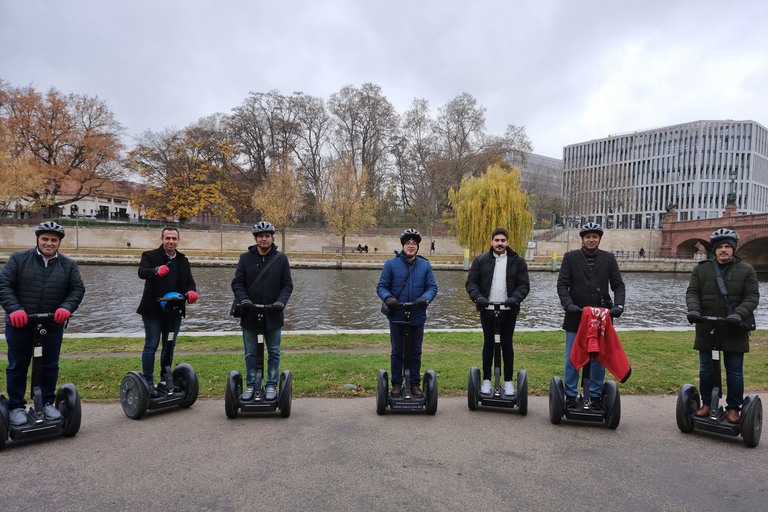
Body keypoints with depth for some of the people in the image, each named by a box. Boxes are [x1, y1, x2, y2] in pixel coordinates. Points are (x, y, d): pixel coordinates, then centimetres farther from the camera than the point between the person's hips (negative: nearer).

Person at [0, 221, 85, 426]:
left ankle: (47, 403, 24)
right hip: (19, 325, -1)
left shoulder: (68, 265, 6)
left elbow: (77, 289, 2)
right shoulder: (19, 259, 0)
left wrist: (66, 308, -16)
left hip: (53, 326, 2)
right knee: (17, 366, 9)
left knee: (50, 366, 9)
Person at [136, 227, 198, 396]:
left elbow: (190, 281, 8)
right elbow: (142, 272, -20)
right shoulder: (150, 256, -1)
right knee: (151, 345, 0)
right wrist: (156, 270, -42)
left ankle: (164, 382, 22)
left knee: (170, 347, 11)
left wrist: (191, 292, -15)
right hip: (153, 310, -4)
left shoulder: (183, 260, 13)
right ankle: (148, 383, 9)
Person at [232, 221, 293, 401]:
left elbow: (287, 284, 3)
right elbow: (237, 283, 3)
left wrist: (281, 301, -13)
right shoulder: (245, 258, 4)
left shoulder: (281, 259, 4)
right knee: (250, 354, 10)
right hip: (249, 314, 0)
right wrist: (243, 299, -14)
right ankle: (251, 385, 23)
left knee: (274, 353, 8)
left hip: (273, 315, 0)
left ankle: (271, 385, 21)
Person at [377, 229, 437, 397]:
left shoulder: (425, 265, 5)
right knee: (397, 352, 8)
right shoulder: (391, 264, 0)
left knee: (416, 352, 11)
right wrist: (388, 298, -20)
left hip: (417, 317, 2)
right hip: (397, 317, -1)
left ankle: (415, 384, 23)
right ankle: (396, 384, 20)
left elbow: (432, 287, 3)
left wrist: (425, 298, -17)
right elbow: (381, 286, 0)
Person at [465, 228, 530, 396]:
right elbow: (471, 282, 3)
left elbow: (524, 285, 2)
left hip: (509, 311, 0)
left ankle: (508, 381, 17)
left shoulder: (517, 261, 5)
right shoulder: (480, 260, 5)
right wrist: (478, 297, -14)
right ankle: (486, 380, 18)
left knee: (507, 344, 5)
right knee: (488, 344, 8)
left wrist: (515, 298, -16)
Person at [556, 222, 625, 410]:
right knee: (572, 359, 5)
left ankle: (595, 395, 23)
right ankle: (570, 395, 18)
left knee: (599, 358, 8)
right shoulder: (570, 257, 3)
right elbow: (562, 284, -2)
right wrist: (568, 304, -17)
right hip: (576, 317, -1)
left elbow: (618, 285, 5)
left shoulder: (609, 258, 7)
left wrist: (618, 305, -12)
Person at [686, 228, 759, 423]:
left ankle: (733, 408, 19)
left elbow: (752, 296, -3)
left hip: (734, 330, -1)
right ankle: (706, 404, 25)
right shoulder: (701, 269, 7)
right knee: (705, 369, 10)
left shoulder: (746, 270, 4)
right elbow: (692, 292, 2)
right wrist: (694, 309, -17)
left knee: (735, 371, 5)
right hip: (707, 329, 1)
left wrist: (739, 314, -20)